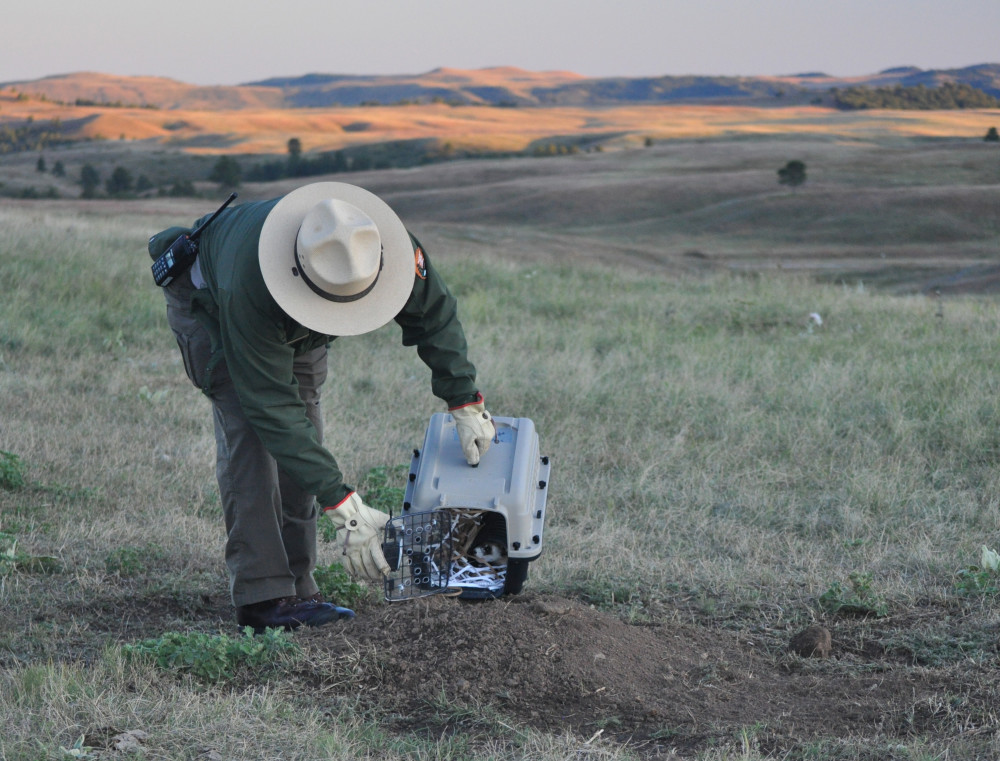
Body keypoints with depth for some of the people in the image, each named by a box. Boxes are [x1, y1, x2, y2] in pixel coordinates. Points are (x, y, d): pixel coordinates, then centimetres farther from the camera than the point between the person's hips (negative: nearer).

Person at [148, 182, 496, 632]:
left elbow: (434, 313, -15)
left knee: (303, 432, -6)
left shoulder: (393, 247, -35)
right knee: (250, 431, -21)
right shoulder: (248, 291, -48)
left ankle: (296, 588, -1)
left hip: (293, 325, 5)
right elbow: (273, 408, -43)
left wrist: (465, 404, -18)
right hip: (206, 304, -5)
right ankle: (262, 596, -23)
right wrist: (344, 508, -43)